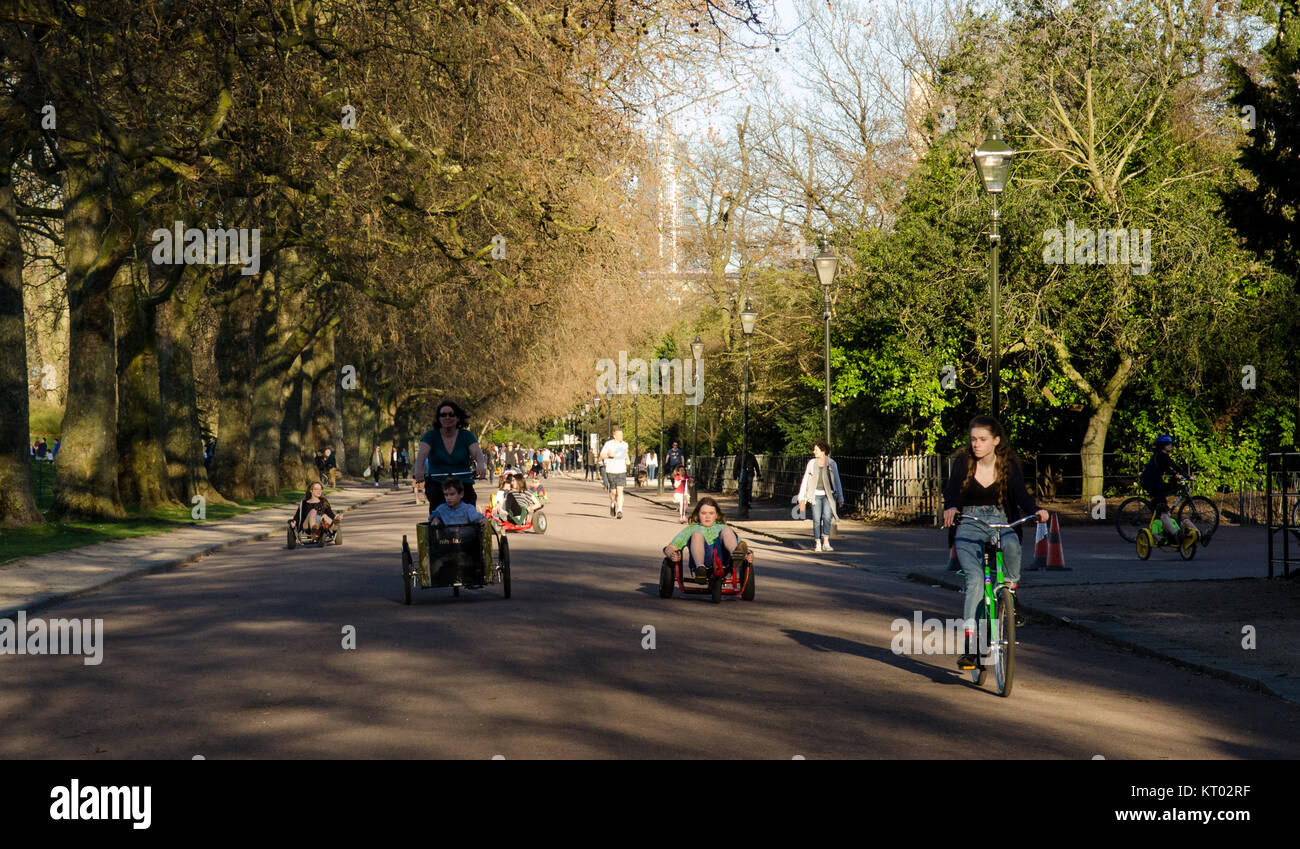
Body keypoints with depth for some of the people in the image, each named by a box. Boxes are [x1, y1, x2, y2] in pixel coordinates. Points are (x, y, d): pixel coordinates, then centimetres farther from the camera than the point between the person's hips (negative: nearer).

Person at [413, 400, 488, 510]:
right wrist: (419, 470, -34)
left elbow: (477, 452, -11)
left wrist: (481, 465, -36)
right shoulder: (431, 435, 4)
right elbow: (422, 453, -12)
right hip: (436, 482, 0)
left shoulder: (466, 436, 5)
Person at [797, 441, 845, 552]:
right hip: (816, 494, 1)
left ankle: (826, 543, -11)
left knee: (827, 517, -16)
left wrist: (840, 498, 9)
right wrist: (802, 498, 5)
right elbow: (805, 480, 9)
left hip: (828, 495, -1)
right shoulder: (812, 463, 7)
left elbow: (837, 481, 10)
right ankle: (817, 544, 5)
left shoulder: (832, 463, 6)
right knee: (817, 519, -3)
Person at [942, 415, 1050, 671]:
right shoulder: (963, 462, -3)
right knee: (975, 580, -21)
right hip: (969, 526, -1)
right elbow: (953, 490, -16)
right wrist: (950, 508, -39)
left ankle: (1009, 595, -9)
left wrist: (1035, 510, -33)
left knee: (1011, 545, -36)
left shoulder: (1008, 466, 0)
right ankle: (970, 647, -20)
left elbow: (1021, 493, -12)